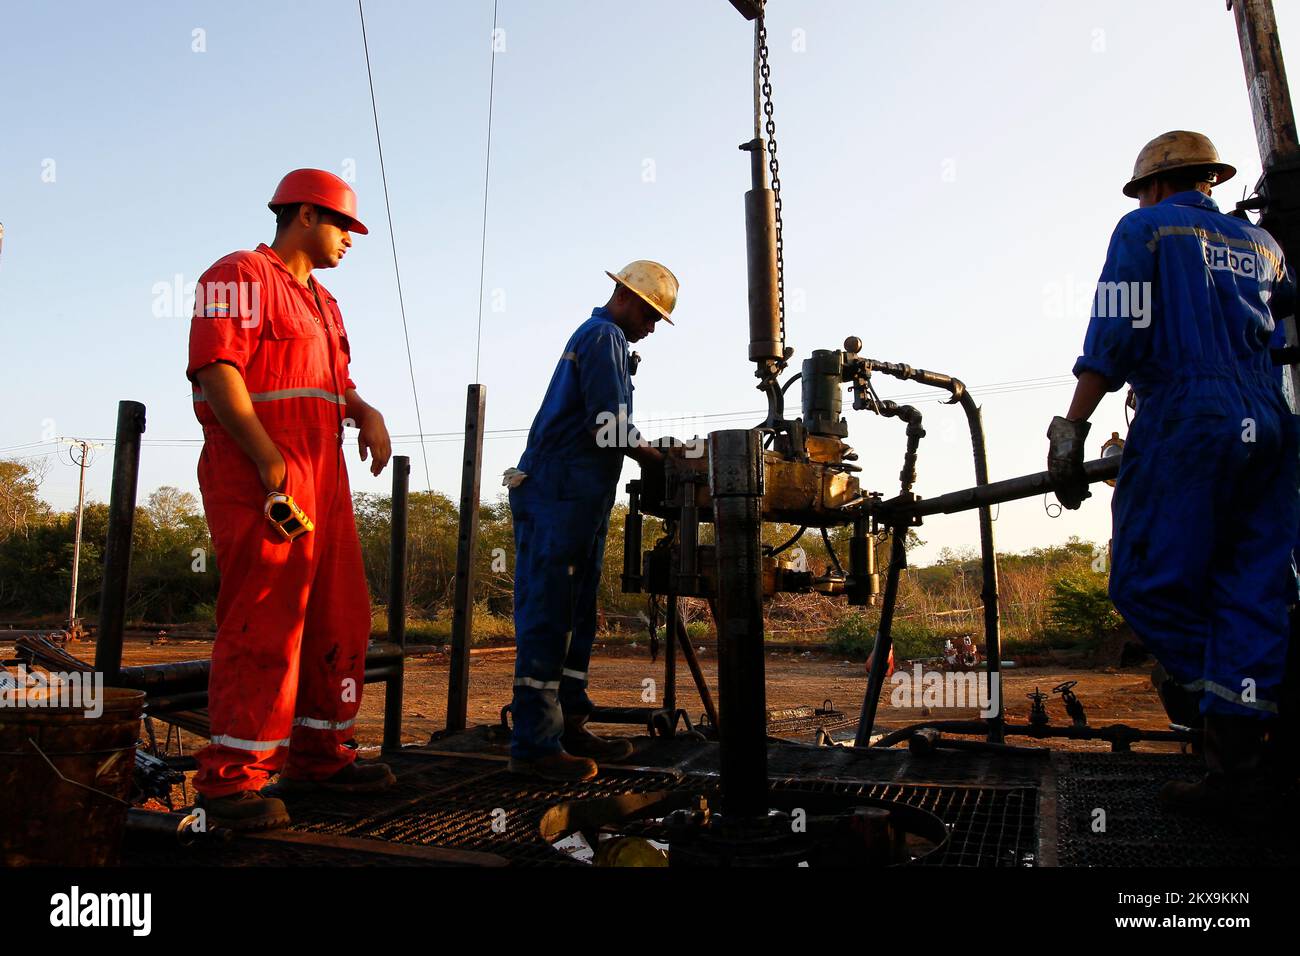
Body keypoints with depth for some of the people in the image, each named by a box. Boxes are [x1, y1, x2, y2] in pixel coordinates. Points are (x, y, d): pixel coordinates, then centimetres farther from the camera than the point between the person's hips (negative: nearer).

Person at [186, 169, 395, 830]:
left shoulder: (321, 302, 26)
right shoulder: (241, 275, -2)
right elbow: (216, 370, -14)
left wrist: (366, 414, 4)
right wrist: (269, 460, -21)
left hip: (324, 477, 10)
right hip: (260, 478, -9)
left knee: (339, 618, 10)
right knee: (264, 620, -10)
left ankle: (318, 756, 21)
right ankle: (232, 778, 0)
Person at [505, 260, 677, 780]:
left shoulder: (593, 337, 25)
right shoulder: (606, 337, -7)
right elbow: (611, 429, -16)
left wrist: (652, 455, 15)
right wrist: (663, 461, -4)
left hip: (574, 502, 11)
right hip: (559, 500, -11)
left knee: (575, 619, 11)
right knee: (546, 620, -8)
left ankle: (568, 727, 18)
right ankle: (535, 744, -4)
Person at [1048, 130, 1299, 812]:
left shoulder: (1145, 229, 7)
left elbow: (1114, 339, -7)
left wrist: (1070, 431, -10)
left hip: (1184, 420, -7)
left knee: (1146, 582, 2)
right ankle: (1235, 764, 6)